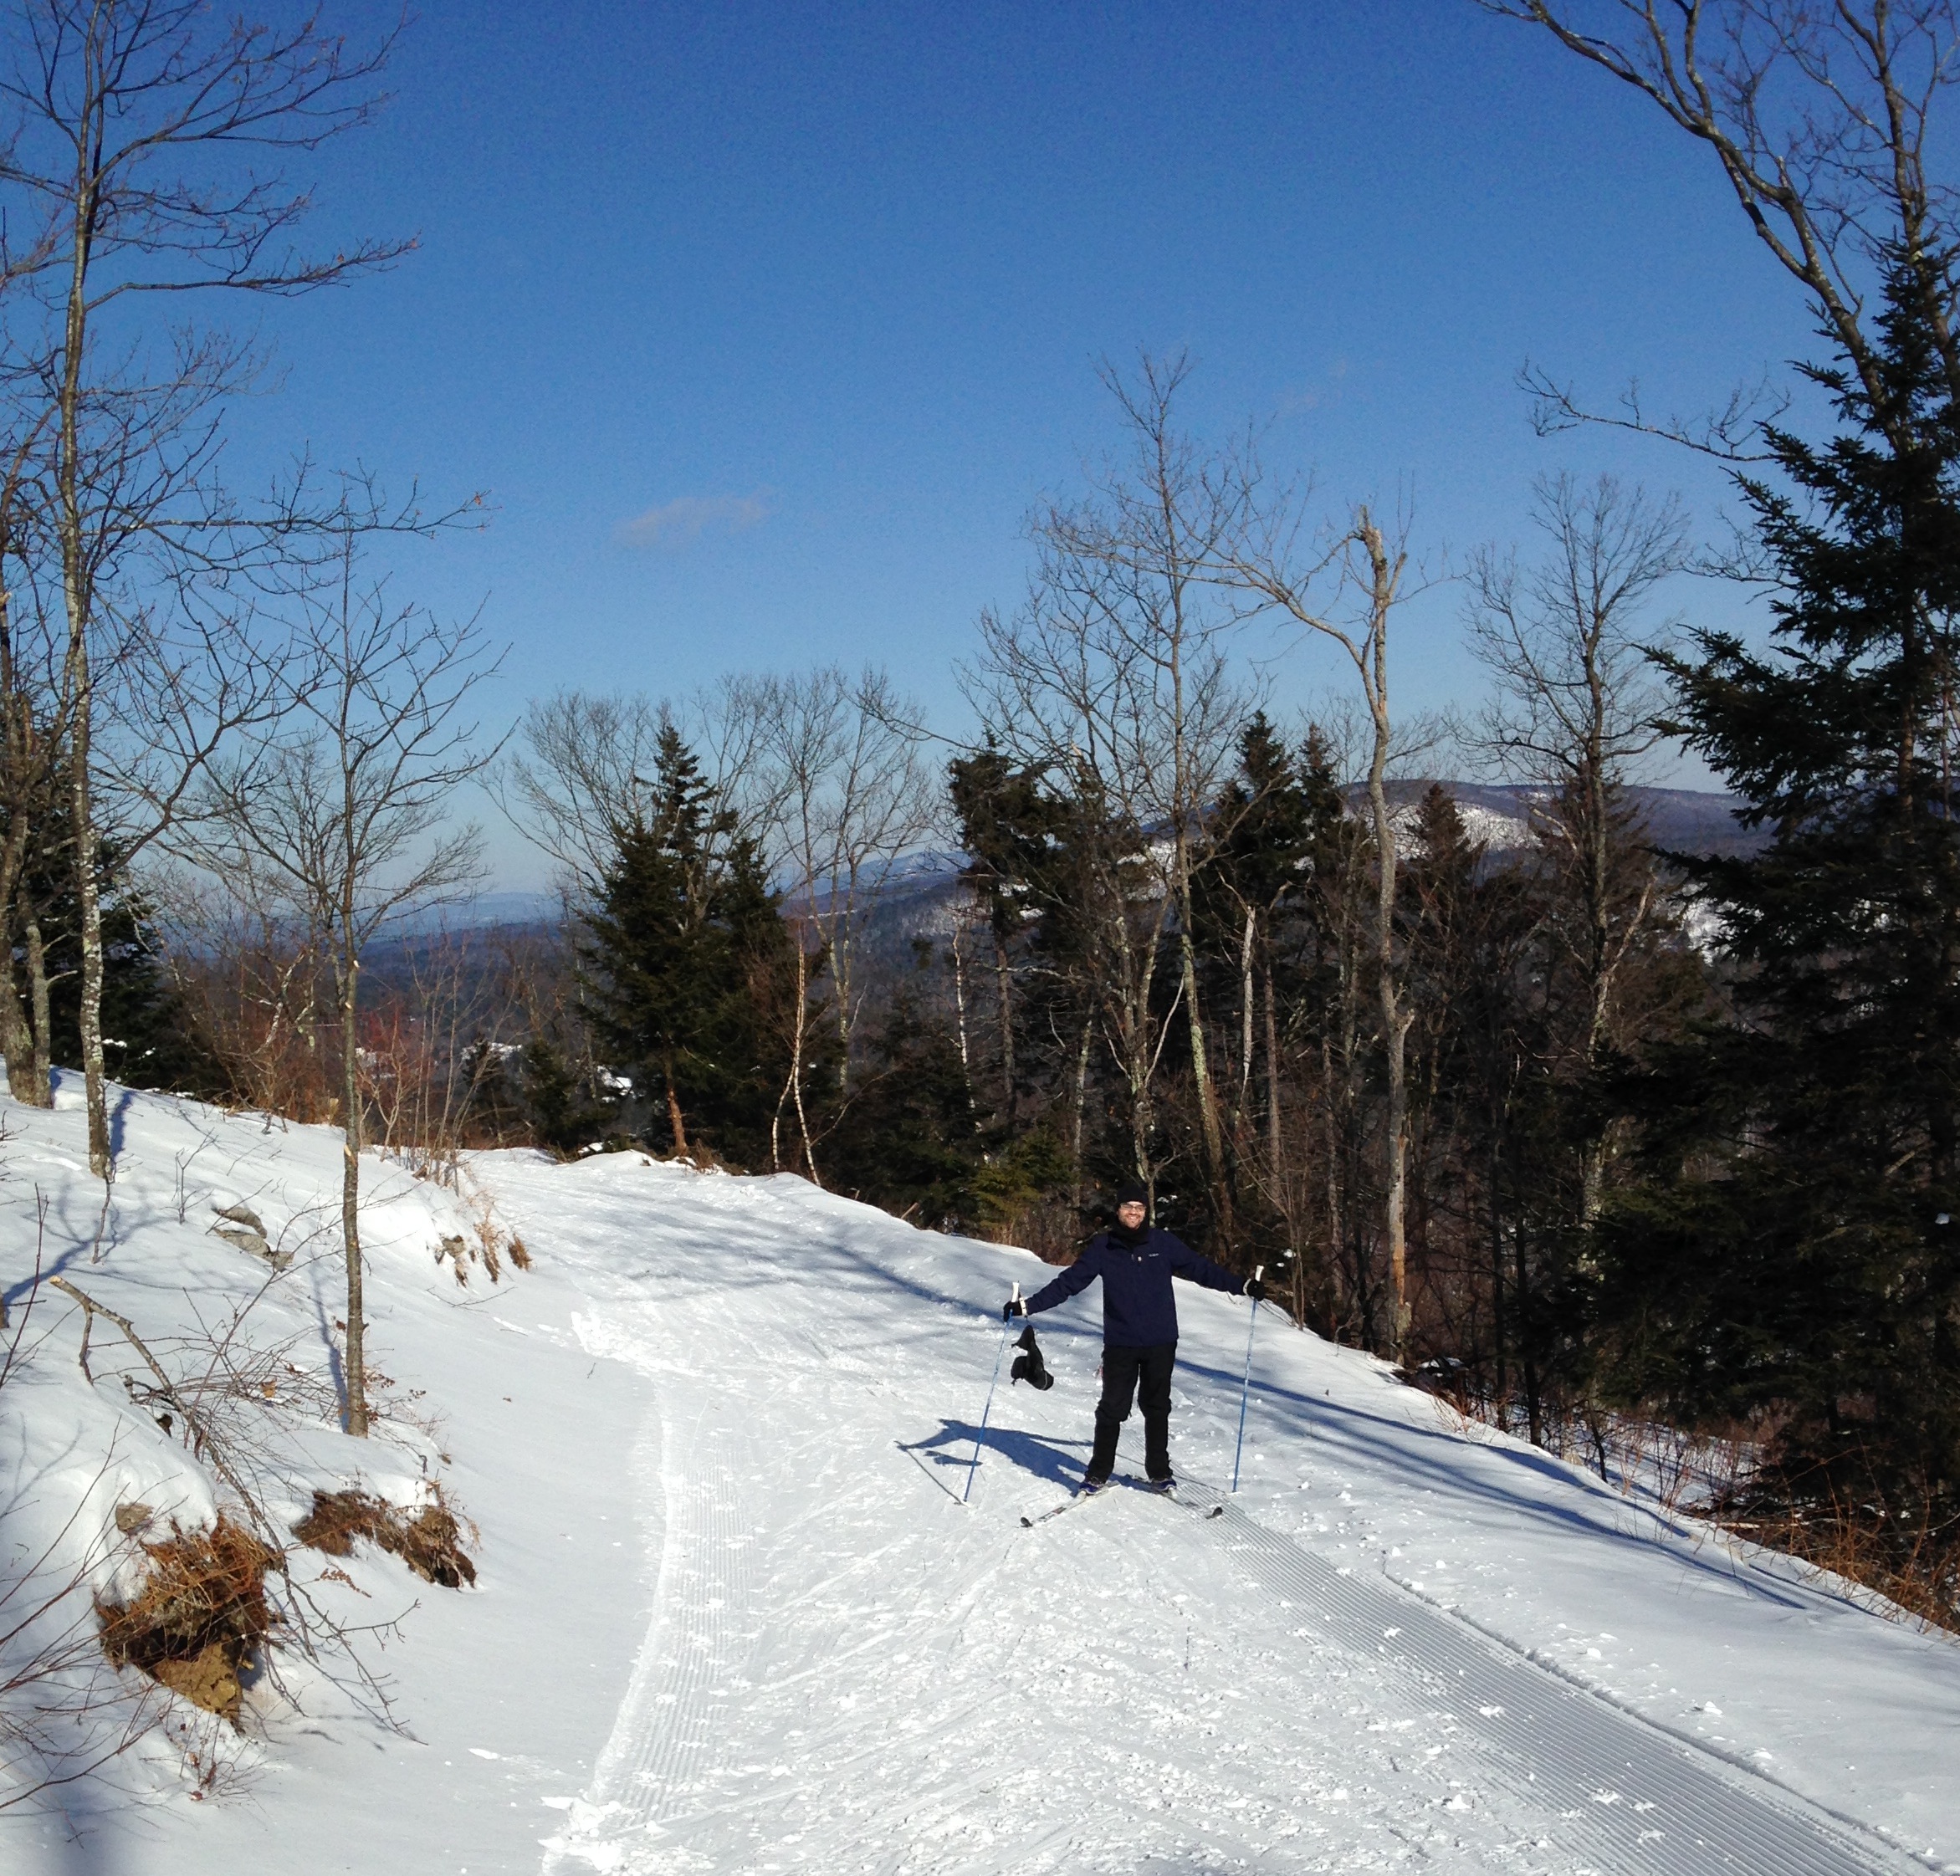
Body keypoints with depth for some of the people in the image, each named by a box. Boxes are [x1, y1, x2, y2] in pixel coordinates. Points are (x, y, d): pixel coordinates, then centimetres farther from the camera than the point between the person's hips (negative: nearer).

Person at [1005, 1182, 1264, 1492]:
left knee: (1156, 1408, 9)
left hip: (1160, 1343, 1)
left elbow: (1200, 1268, 5)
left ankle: (1159, 1473, 21)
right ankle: (1098, 1474, 13)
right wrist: (1027, 1306, -7)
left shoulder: (1163, 1243, 0)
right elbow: (1068, 1282, -1)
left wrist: (1242, 1286, 1)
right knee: (1112, 1409, 1)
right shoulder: (1102, 1247, -1)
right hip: (1120, 1344, -1)